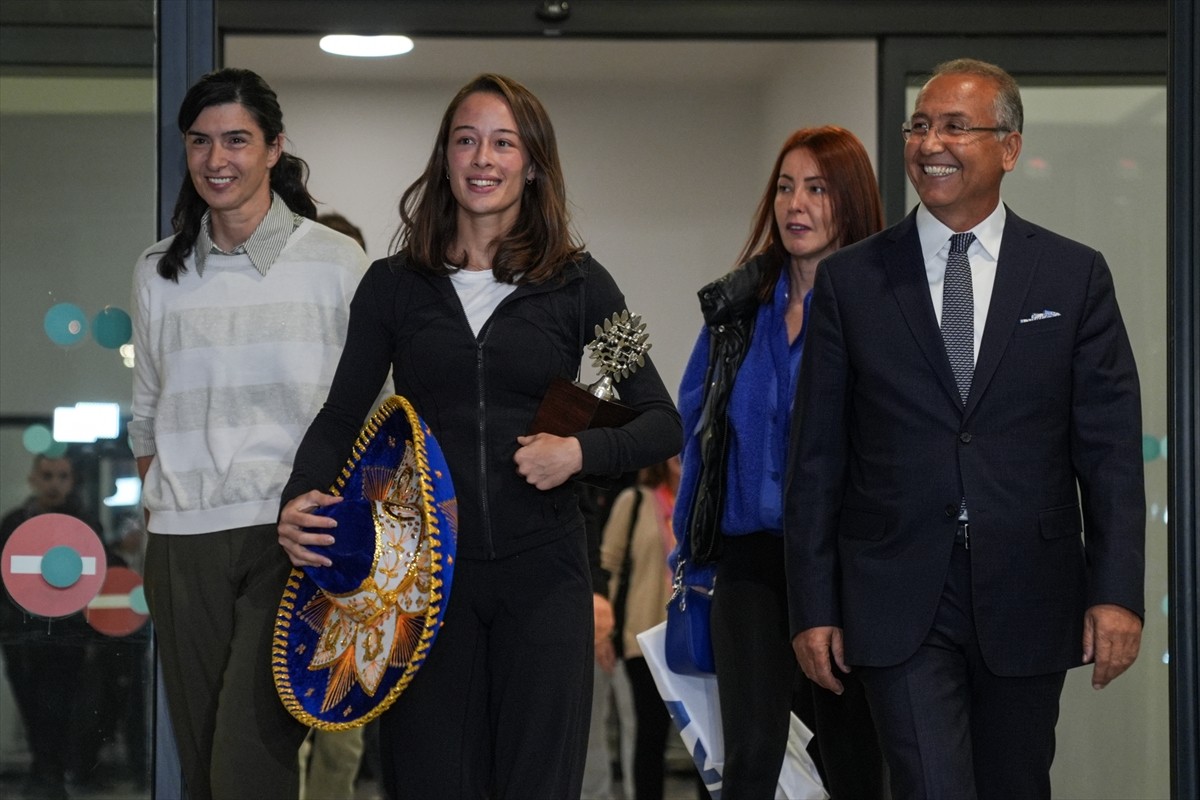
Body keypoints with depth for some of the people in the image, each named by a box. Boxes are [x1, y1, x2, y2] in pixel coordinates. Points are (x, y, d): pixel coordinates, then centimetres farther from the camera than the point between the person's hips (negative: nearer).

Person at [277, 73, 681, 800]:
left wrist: (580, 452, -14)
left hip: (541, 573, 0)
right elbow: (342, 417, 7)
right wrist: (300, 502, -11)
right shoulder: (394, 285, 7)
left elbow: (662, 423, 4)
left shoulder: (578, 284, 4)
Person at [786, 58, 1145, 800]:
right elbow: (817, 458, 3)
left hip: (1026, 600, 1)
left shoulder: (1074, 276, 3)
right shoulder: (851, 280, 3)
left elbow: (1111, 449, 1)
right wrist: (813, 606, -1)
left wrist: (1117, 592, -8)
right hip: (900, 600, -1)